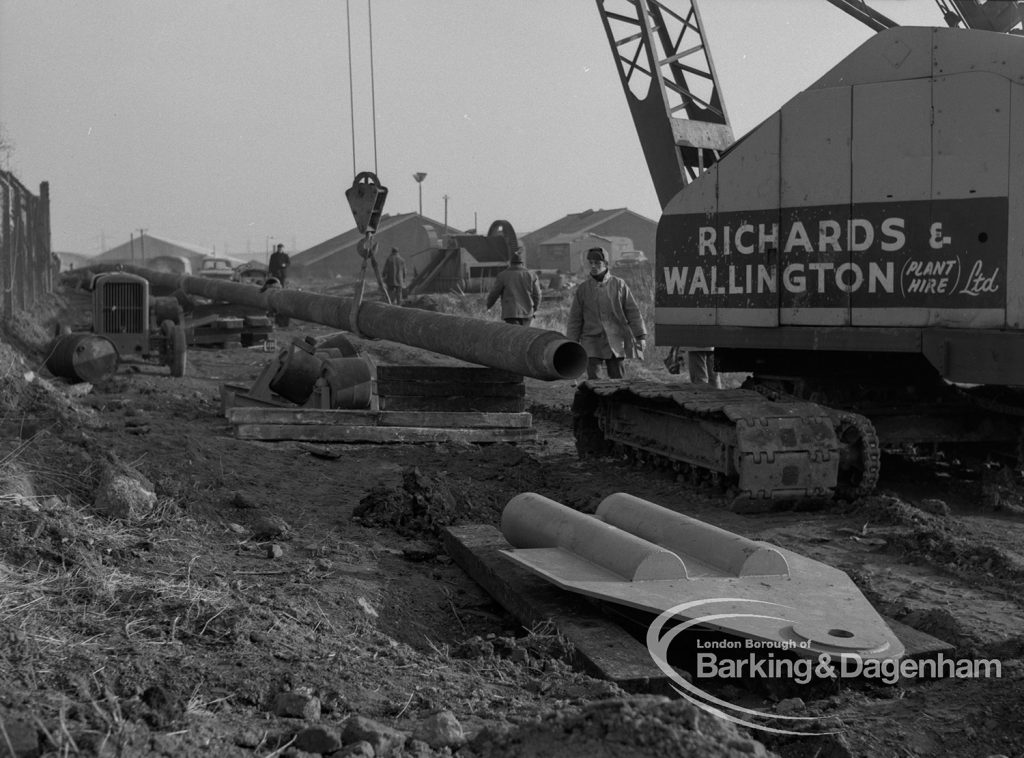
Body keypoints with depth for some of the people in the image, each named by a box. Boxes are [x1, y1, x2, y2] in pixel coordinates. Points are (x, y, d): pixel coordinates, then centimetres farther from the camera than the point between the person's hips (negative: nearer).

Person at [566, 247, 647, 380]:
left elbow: (632, 312, 4)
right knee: (592, 378, -10)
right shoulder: (582, 288, 3)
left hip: (615, 341, 0)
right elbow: (575, 319, 8)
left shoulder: (619, 285, 1)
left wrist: (641, 335, -1)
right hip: (592, 340, 0)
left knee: (616, 378, 3)